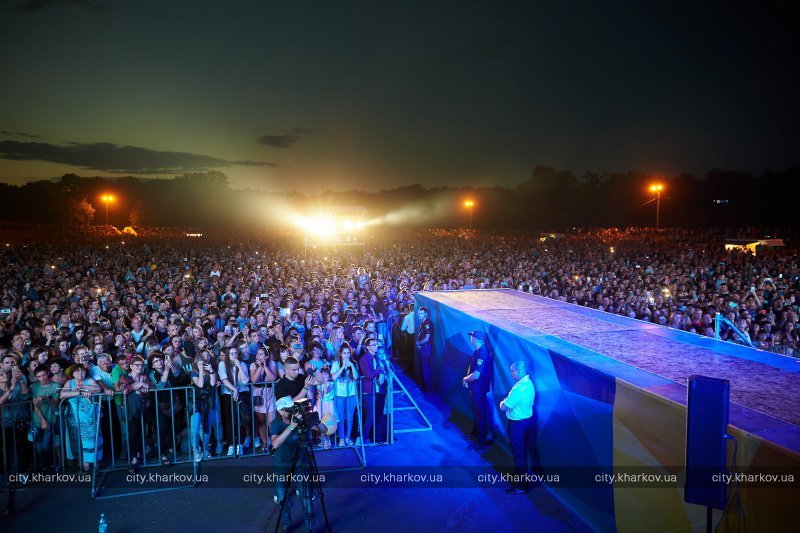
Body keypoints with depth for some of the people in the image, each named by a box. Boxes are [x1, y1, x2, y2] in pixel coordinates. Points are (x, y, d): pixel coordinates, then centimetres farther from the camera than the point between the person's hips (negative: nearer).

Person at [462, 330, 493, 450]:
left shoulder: (483, 354, -29)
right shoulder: (477, 351, 2)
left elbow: (475, 375, -32)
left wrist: (465, 379, -14)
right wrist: (467, 379, 4)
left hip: (479, 389, -10)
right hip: (474, 388, 10)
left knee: (480, 414, 3)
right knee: (475, 411, 25)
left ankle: (482, 441, 15)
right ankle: (475, 432, 44)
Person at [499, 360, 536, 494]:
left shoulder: (519, 388, -28)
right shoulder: (528, 383, 4)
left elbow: (503, 407, -24)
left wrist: (503, 402, -5)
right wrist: (507, 401, -2)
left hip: (518, 424, -10)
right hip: (526, 419, 10)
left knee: (518, 453, 1)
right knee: (521, 451, 23)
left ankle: (521, 486, 11)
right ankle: (521, 475, 40)